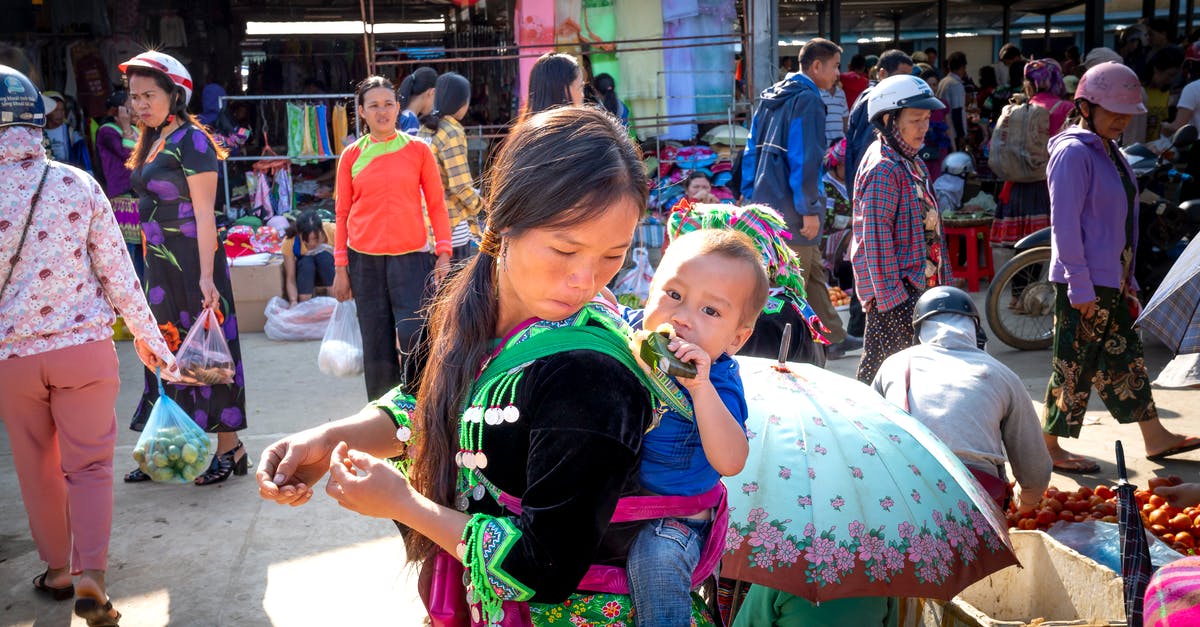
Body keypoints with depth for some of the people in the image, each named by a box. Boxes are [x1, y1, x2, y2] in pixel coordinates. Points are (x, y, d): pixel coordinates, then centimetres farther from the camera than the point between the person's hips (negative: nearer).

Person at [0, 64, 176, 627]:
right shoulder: (78, 185, -6)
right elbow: (117, 272, -3)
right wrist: (148, 338, 8)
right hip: (85, 347, 0)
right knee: (89, 464, 9)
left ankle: (58, 569, 30)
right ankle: (92, 577, -2)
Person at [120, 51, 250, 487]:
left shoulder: (190, 140, -11)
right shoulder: (152, 142, 14)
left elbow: (204, 213, -17)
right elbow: (153, 208, 17)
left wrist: (206, 275, -22)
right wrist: (151, 263, 15)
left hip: (193, 260, -8)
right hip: (160, 261, 8)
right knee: (168, 348, 12)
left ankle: (230, 448, 9)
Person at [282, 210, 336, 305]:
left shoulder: (332, 232, -31)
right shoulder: (289, 242, -28)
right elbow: (290, 278, -25)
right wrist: (293, 302, -42)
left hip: (331, 269, 0)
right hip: (305, 273, 0)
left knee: (324, 255, -32)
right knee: (306, 262, -33)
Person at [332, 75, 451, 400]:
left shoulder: (418, 150, 3)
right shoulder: (352, 155, 7)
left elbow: (436, 204, 5)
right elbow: (343, 214, 9)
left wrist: (443, 253, -3)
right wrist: (340, 267, 5)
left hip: (411, 256, -1)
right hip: (364, 260, 2)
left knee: (415, 340, -10)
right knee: (376, 347, 6)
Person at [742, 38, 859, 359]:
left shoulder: (771, 96, 15)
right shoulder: (807, 100, -13)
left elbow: (752, 149, 16)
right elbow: (805, 159, -19)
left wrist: (750, 194, 17)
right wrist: (810, 209, -17)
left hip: (764, 199, 10)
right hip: (791, 209, -9)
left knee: (814, 272, 19)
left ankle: (833, 337, 29)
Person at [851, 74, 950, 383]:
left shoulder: (912, 163, 15)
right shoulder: (883, 169, -17)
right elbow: (876, 237, -21)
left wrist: (942, 280, 21)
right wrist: (891, 296, -22)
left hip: (918, 287, 9)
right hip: (895, 291, -9)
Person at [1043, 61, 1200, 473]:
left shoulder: (1109, 151, 14)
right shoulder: (1073, 153, -16)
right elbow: (1064, 224, -20)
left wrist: (1127, 278, 19)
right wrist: (1080, 286, -21)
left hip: (1112, 281, 9)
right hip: (1084, 284, -9)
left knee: (1126, 358, 17)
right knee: (1075, 365, -1)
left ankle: (1155, 438, 27)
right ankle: (1050, 448, 11)